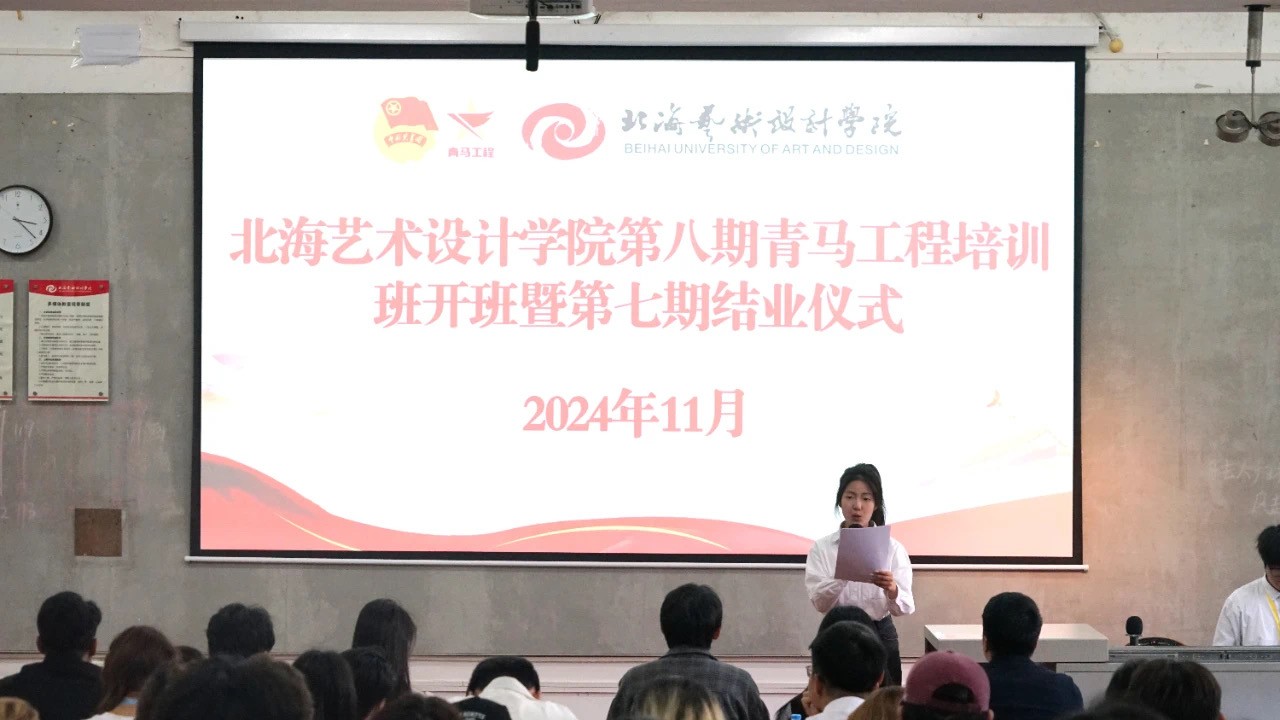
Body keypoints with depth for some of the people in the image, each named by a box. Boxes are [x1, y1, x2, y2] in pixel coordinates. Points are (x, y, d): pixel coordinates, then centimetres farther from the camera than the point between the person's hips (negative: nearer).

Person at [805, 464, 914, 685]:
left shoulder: (893, 549, 0)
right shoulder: (822, 548, 0)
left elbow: (905, 607, -9)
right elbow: (819, 602, -11)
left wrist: (892, 589, -31)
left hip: (880, 637, 0)